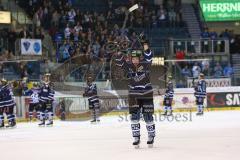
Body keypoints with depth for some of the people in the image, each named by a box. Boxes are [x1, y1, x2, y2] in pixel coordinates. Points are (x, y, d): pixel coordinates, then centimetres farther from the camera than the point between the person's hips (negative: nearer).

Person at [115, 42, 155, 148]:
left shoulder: (145, 65, -8)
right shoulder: (129, 66, 1)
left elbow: (149, 58, -25)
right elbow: (120, 62, -10)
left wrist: (145, 48, -41)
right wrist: (119, 53, -27)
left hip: (146, 94, -3)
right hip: (134, 95, 3)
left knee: (148, 116, 2)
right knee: (134, 116, 0)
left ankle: (151, 136, 18)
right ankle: (136, 137, 7)